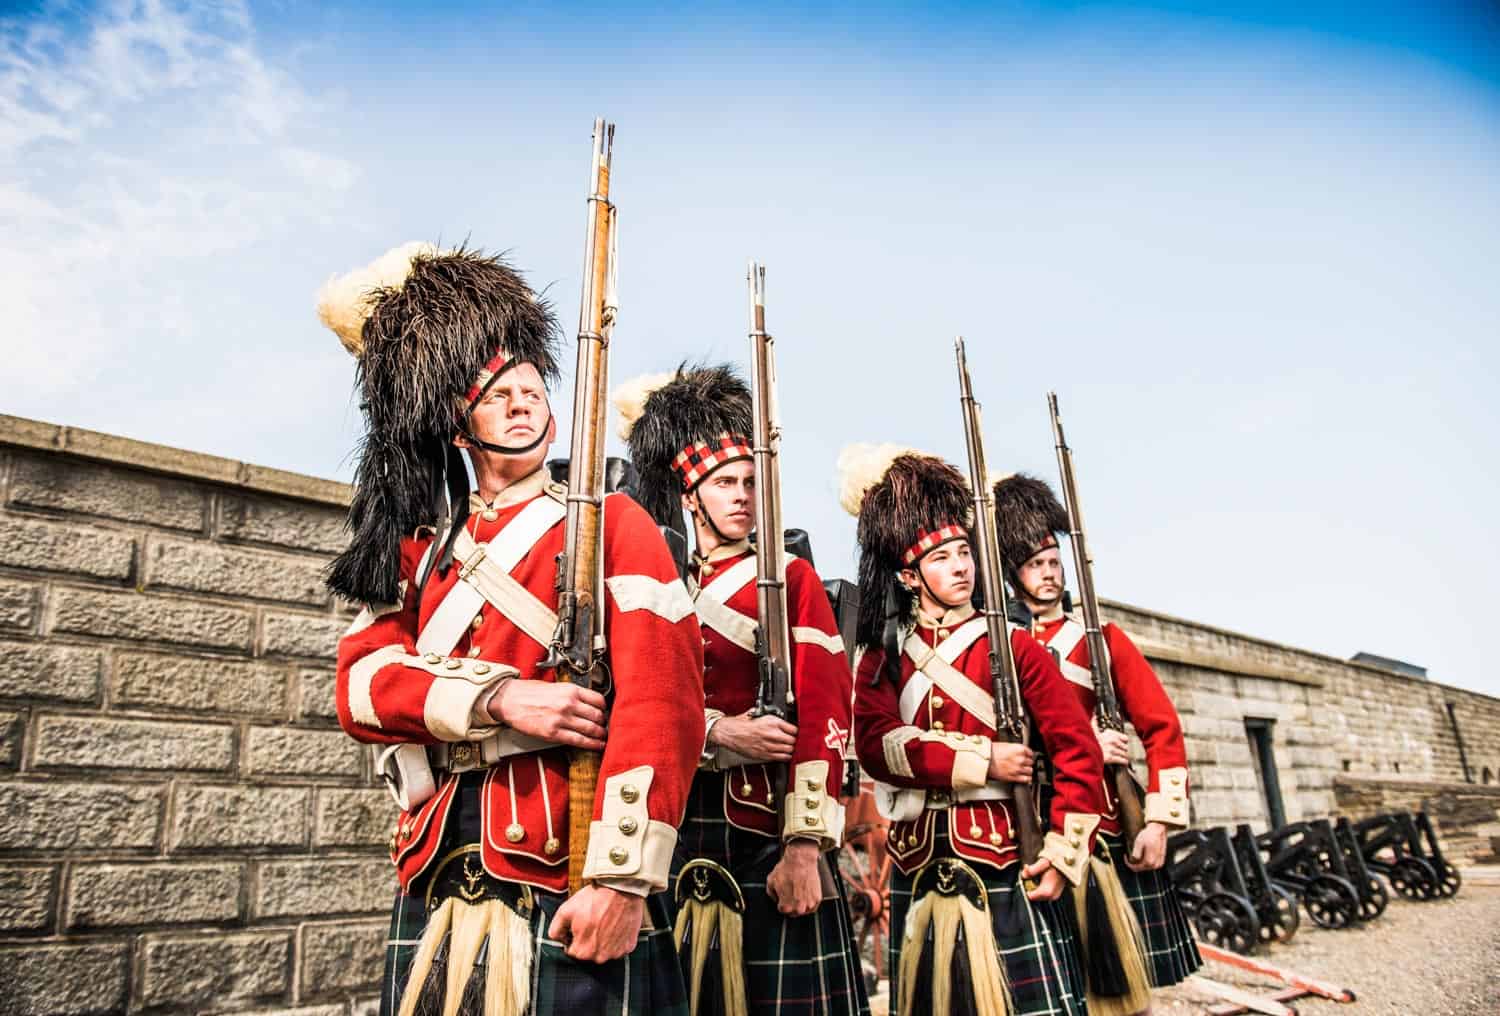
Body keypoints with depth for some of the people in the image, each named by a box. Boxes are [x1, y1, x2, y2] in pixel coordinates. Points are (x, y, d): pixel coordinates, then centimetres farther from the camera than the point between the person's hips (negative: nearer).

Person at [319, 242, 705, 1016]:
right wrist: (499, 699, -17)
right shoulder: (421, 545, 14)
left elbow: (661, 705, -11)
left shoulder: (614, 524, -1)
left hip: (566, 878, -4)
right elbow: (362, 680, 1)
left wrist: (622, 880, -19)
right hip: (436, 885, 4)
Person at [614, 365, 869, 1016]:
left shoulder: (792, 579, 3)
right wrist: (720, 731, -17)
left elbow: (823, 716, -7)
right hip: (683, 841, 3)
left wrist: (805, 844, -15)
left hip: (770, 839, -3)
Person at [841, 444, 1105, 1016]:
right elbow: (877, 746, -9)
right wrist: (982, 760, -17)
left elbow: (1078, 752, -1)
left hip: (1007, 855, -1)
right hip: (921, 865, 2)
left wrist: (1063, 854, -9)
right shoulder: (882, 658, 7)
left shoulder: (1013, 645, 3)